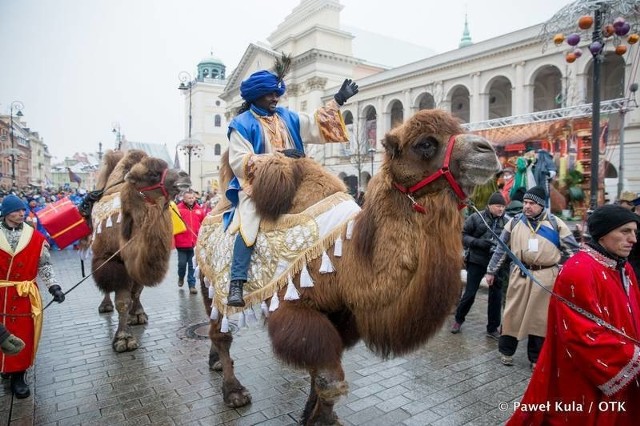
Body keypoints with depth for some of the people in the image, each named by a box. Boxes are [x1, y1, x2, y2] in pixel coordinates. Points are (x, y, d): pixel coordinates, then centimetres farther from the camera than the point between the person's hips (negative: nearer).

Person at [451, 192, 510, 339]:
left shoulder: (507, 221, -2)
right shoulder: (476, 217, -8)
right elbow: (463, 235, -5)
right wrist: (478, 242, -18)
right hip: (477, 261, -2)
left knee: (496, 295, 9)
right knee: (469, 293, 6)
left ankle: (492, 328, 26)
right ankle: (458, 319, 30)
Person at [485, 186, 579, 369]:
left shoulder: (555, 224, -2)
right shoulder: (515, 222, 2)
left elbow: (573, 250, 2)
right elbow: (501, 248, 7)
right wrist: (491, 271, 9)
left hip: (545, 277, -1)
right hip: (519, 275, 1)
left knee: (540, 317, 9)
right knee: (512, 313, 8)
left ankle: (536, 357, 26)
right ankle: (506, 351, 26)